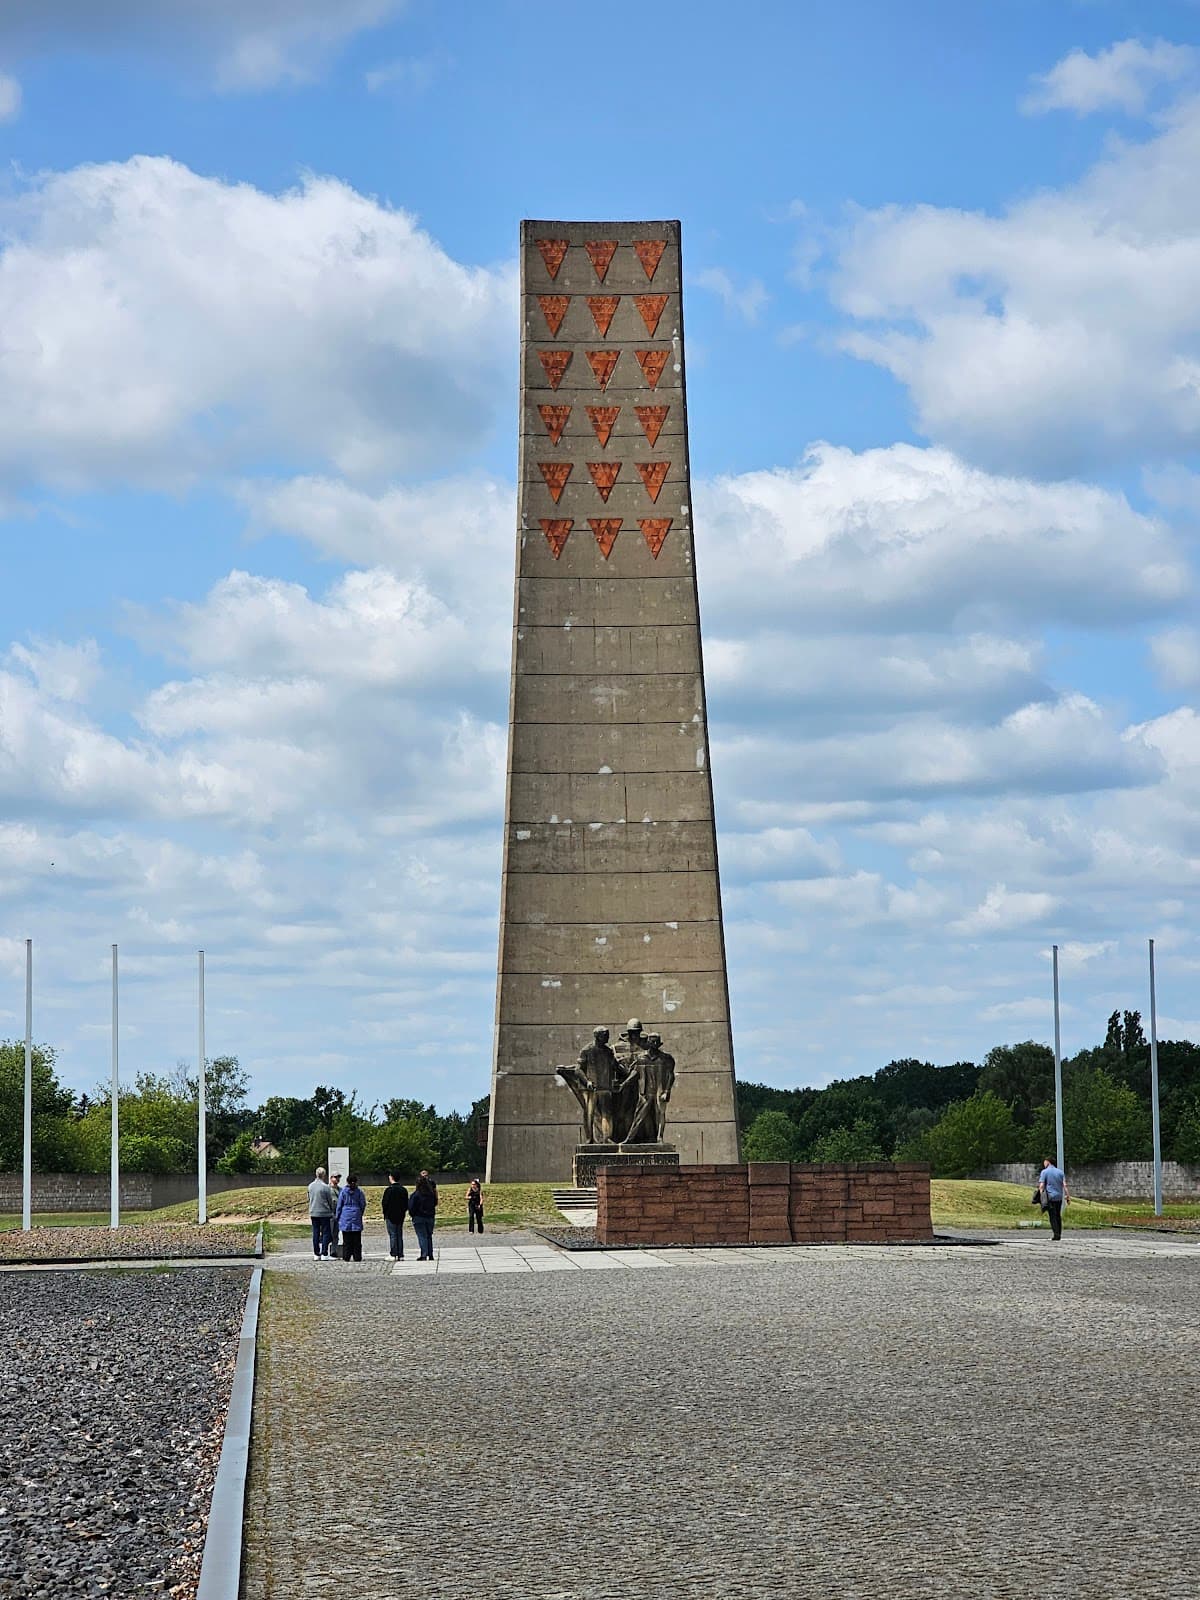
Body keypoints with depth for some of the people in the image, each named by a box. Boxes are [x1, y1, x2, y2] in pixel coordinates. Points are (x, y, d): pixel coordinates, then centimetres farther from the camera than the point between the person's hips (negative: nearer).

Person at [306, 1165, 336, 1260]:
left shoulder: (310, 1186, 4)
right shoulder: (325, 1187, -13)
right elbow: (330, 1201, -5)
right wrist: (332, 1209, 12)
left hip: (313, 1213, 5)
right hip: (324, 1213, -5)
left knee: (316, 1233, 9)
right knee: (325, 1233, 0)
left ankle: (316, 1254, 10)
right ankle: (324, 1254, -4)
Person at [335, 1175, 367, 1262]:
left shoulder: (343, 1191, -3)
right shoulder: (359, 1191, -1)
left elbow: (339, 1205, 1)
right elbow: (363, 1204, 3)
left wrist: (338, 1217, 9)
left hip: (345, 1216, -1)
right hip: (356, 1217, 1)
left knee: (346, 1239, 3)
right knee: (357, 1239, 5)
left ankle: (346, 1257, 1)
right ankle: (357, 1257, 5)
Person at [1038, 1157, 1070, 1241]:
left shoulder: (1044, 1172, -2)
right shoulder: (1060, 1172, 8)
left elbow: (1041, 1185, -10)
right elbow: (1065, 1185, 2)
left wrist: (1041, 1196, -6)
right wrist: (1068, 1196, 3)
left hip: (1050, 1197, -4)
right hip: (1059, 1197, 4)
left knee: (1053, 1216, -3)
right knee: (1058, 1216, 14)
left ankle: (1056, 1234, -12)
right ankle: (1059, 1235, 16)